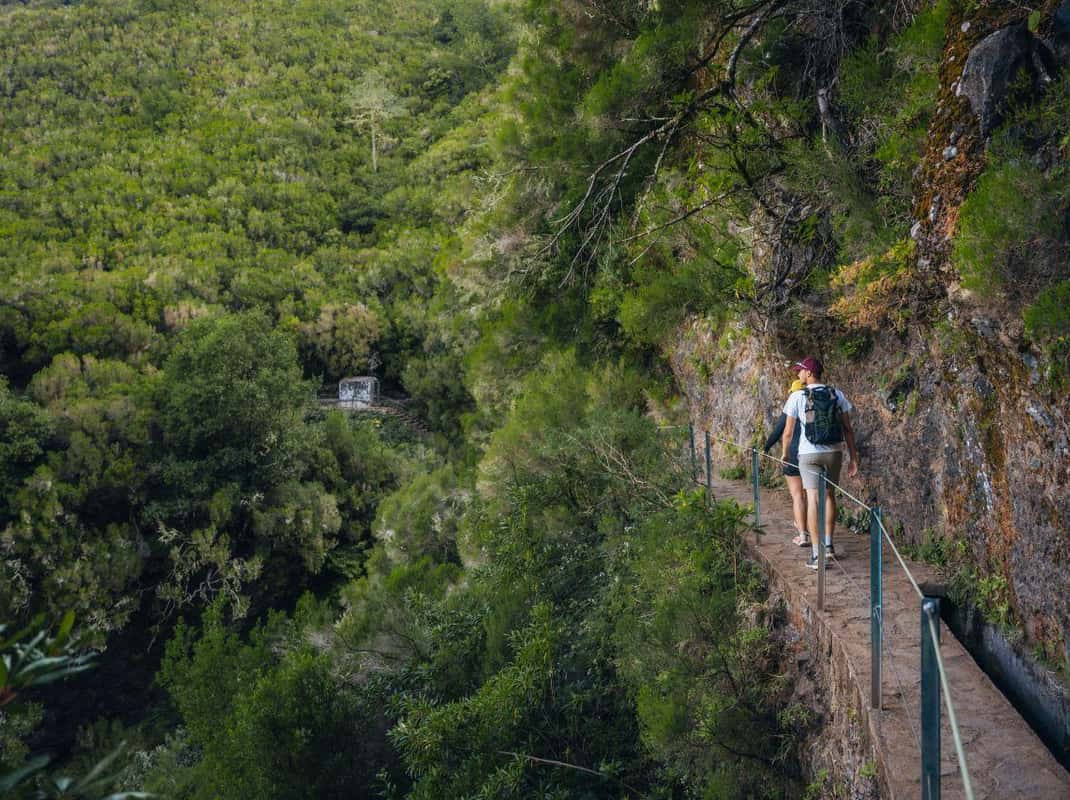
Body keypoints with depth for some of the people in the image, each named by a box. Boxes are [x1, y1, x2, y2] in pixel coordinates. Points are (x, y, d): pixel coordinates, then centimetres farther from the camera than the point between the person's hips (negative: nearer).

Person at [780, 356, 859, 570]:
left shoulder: (797, 397, -7)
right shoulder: (837, 395, 1)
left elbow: (788, 431, -2)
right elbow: (848, 429, 2)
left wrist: (784, 453, 16)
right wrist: (854, 458, 8)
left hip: (809, 454, -3)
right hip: (834, 452, 3)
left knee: (813, 499, -3)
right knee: (829, 495, 20)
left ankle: (816, 555, -6)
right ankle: (828, 545, 26)